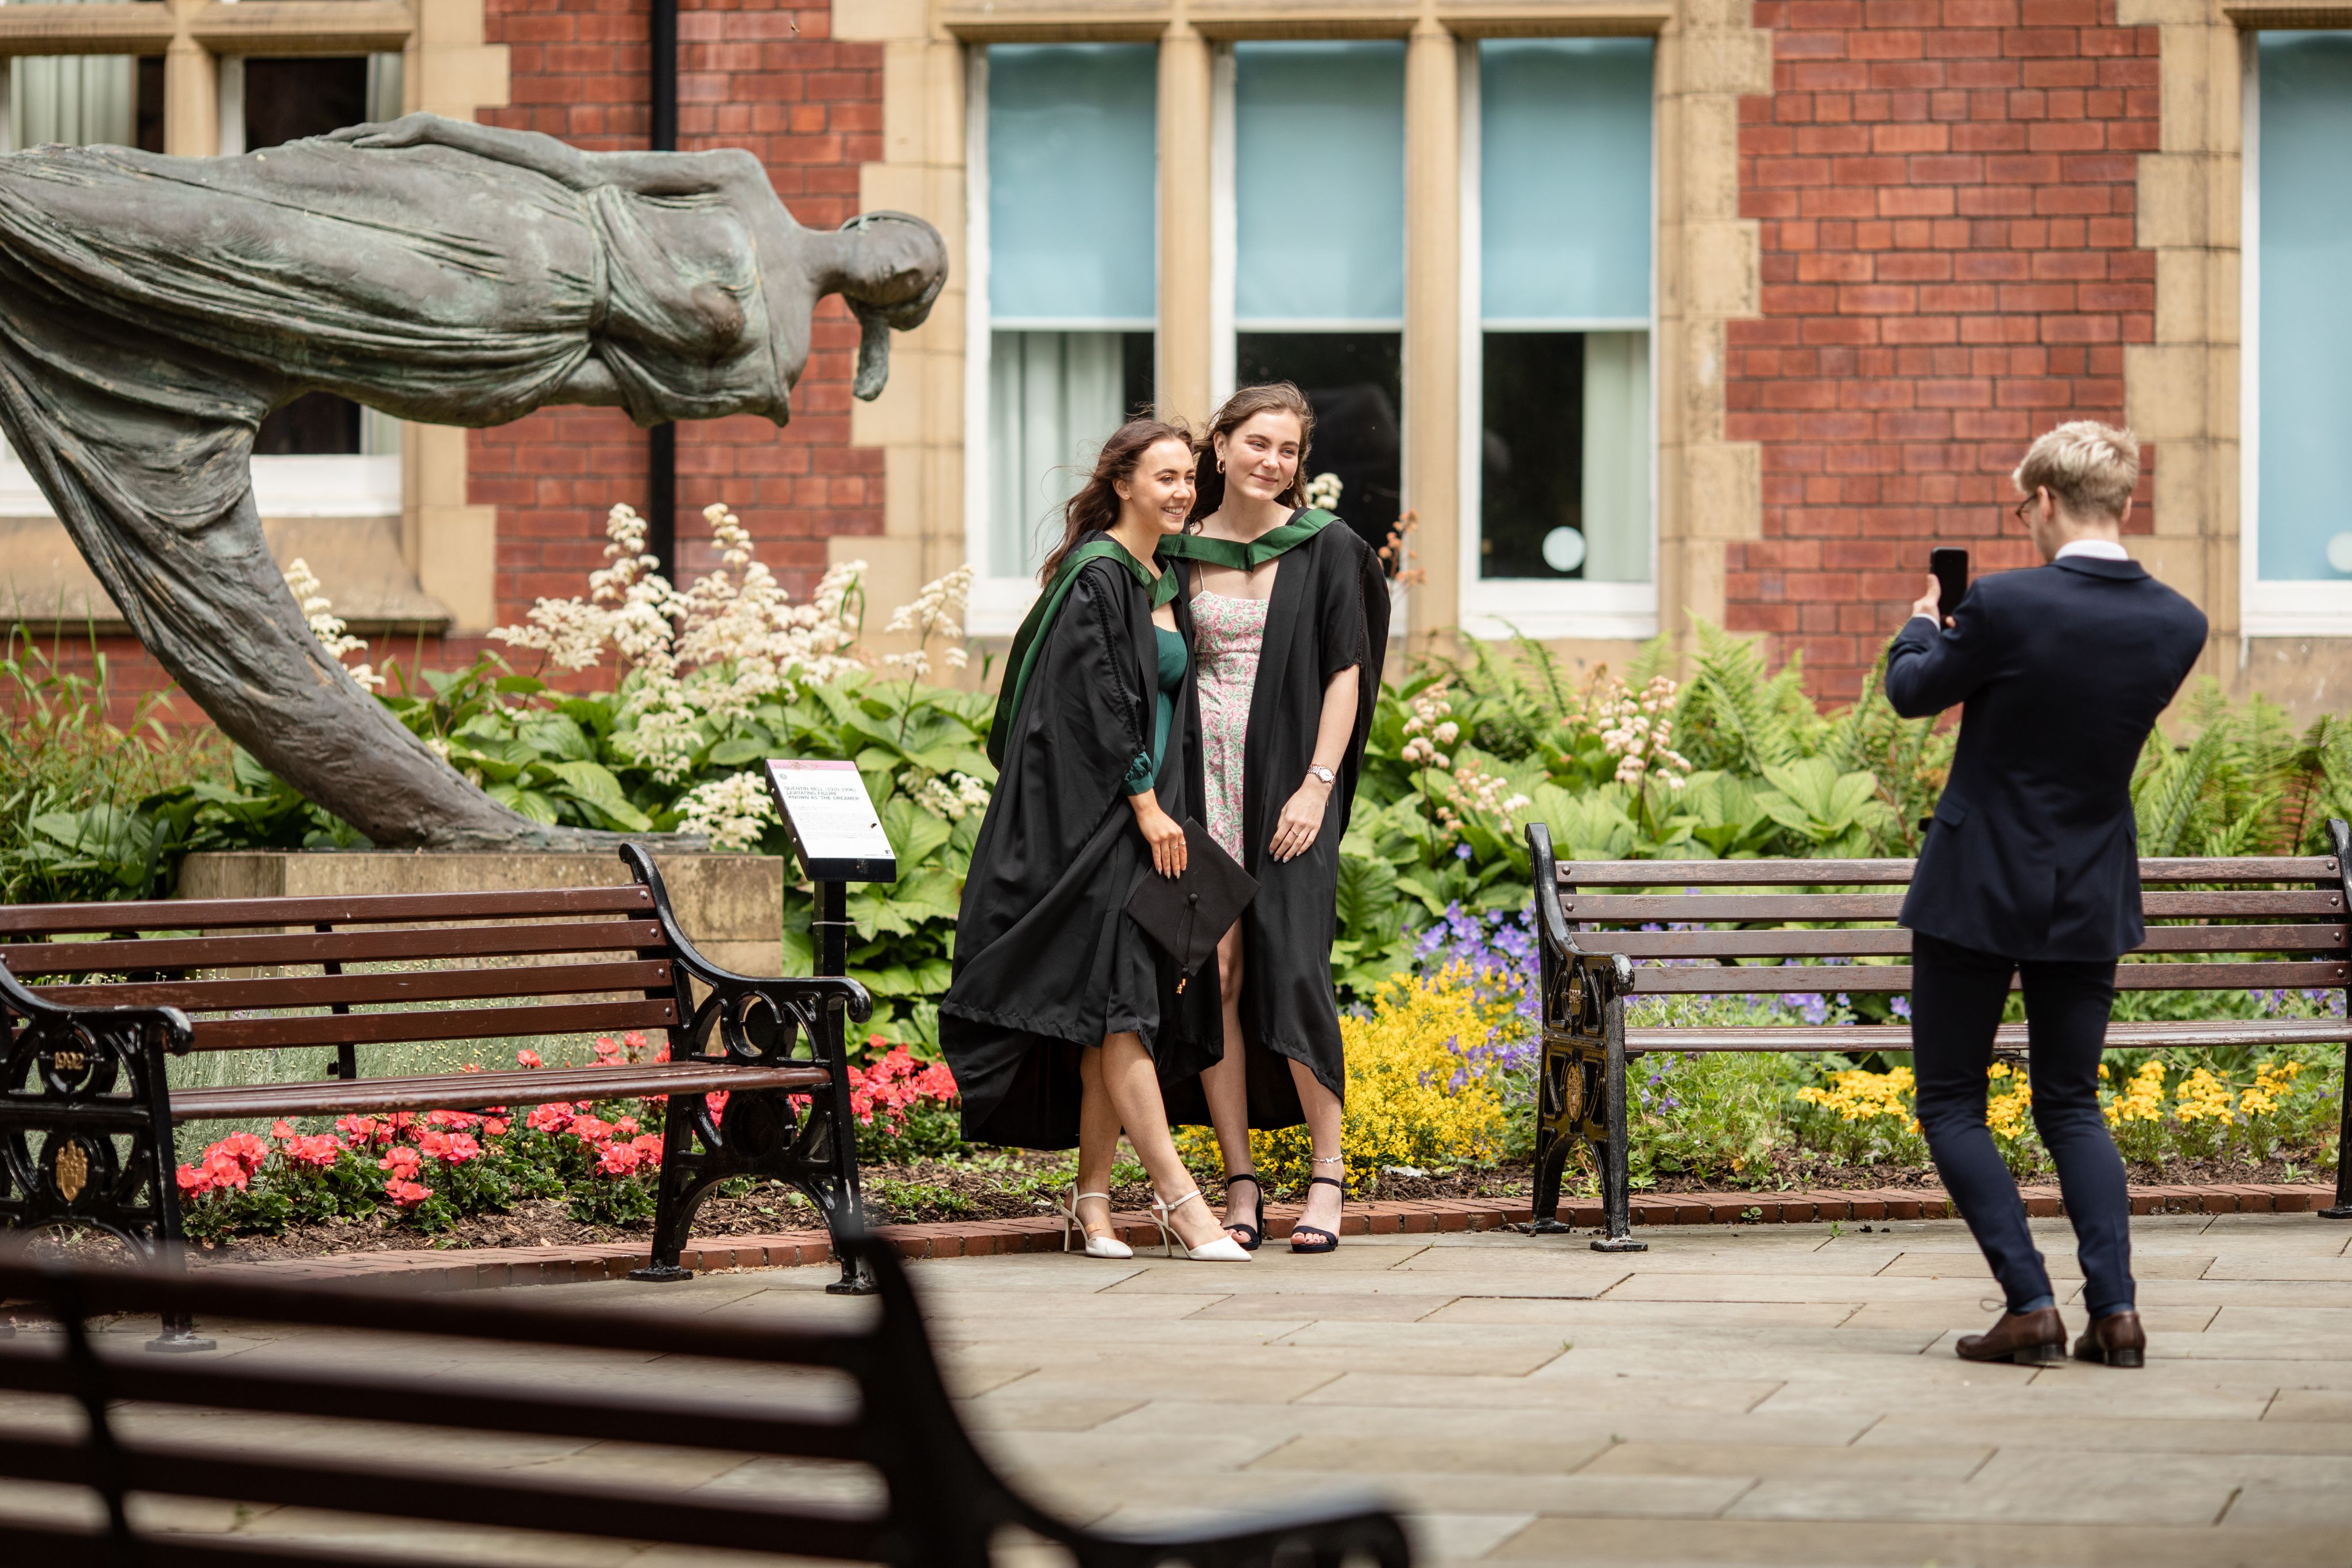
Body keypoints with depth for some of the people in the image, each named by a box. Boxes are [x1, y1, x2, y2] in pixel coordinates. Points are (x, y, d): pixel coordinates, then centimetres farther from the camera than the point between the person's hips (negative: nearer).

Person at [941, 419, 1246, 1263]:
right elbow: (1098, 705, -16)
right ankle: (1176, 1195, -16)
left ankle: (1093, 1197, 6)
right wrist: (1146, 806, -17)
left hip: (1143, 811, 9)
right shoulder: (1096, 577, -11)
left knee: (1116, 1010, 5)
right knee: (1117, 999, -11)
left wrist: (1161, 809, 15)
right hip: (1091, 813, -9)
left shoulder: (1164, 583, 17)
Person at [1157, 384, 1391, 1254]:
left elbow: (1346, 671, -1)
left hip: (1287, 787, -2)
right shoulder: (1178, 550, 9)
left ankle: (1327, 1175, 1)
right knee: (1214, 972, -2)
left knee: (1292, 971, -9)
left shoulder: (1326, 547, 2)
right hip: (1200, 783, 3)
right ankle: (1240, 1182, 3)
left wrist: (1316, 785, -11)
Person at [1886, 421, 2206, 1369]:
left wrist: (1922, 626, 20)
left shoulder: (2005, 607, -20)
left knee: (1950, 1106, 7)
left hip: (1978, 893, -5)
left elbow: (1913, 692, -3)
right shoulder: (2177, 626, -5)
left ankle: (2030, 1306, -3)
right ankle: (2114, 1309, 1)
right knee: (2072, 1105, 16)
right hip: (2091, 900, 5)